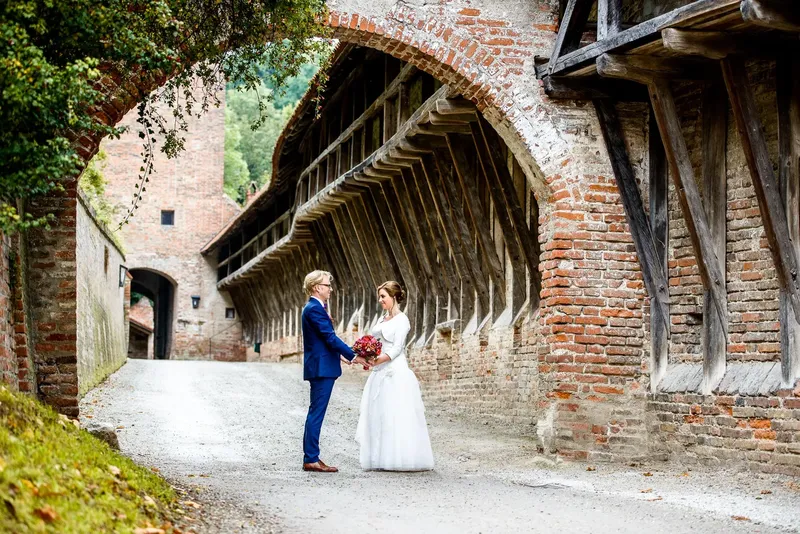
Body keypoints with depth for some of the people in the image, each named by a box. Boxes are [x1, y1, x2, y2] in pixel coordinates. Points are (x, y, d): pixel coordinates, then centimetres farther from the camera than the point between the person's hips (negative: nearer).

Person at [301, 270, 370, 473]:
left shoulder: (314, 308, 17)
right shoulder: (315, 309, -15)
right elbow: (330, 337, -20)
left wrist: (341, 355, 22)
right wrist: (353, 356, -18)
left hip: (320, 367, 11)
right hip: (321, 367, -11)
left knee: (316, 413, 12)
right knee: (317, 413, -7)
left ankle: (311, 457, 16)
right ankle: (311, 459, -5)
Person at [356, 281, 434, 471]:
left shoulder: (401, 320, -7)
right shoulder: (383, 319, 17)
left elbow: (396, 348, -15)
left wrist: (377, 361, -24)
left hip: (395, 374, -8)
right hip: (380, 374, 8)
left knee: (396, 416, -7)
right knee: (379, 415, 6)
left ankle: (400, 458, -3)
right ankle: (383, 458, 10)